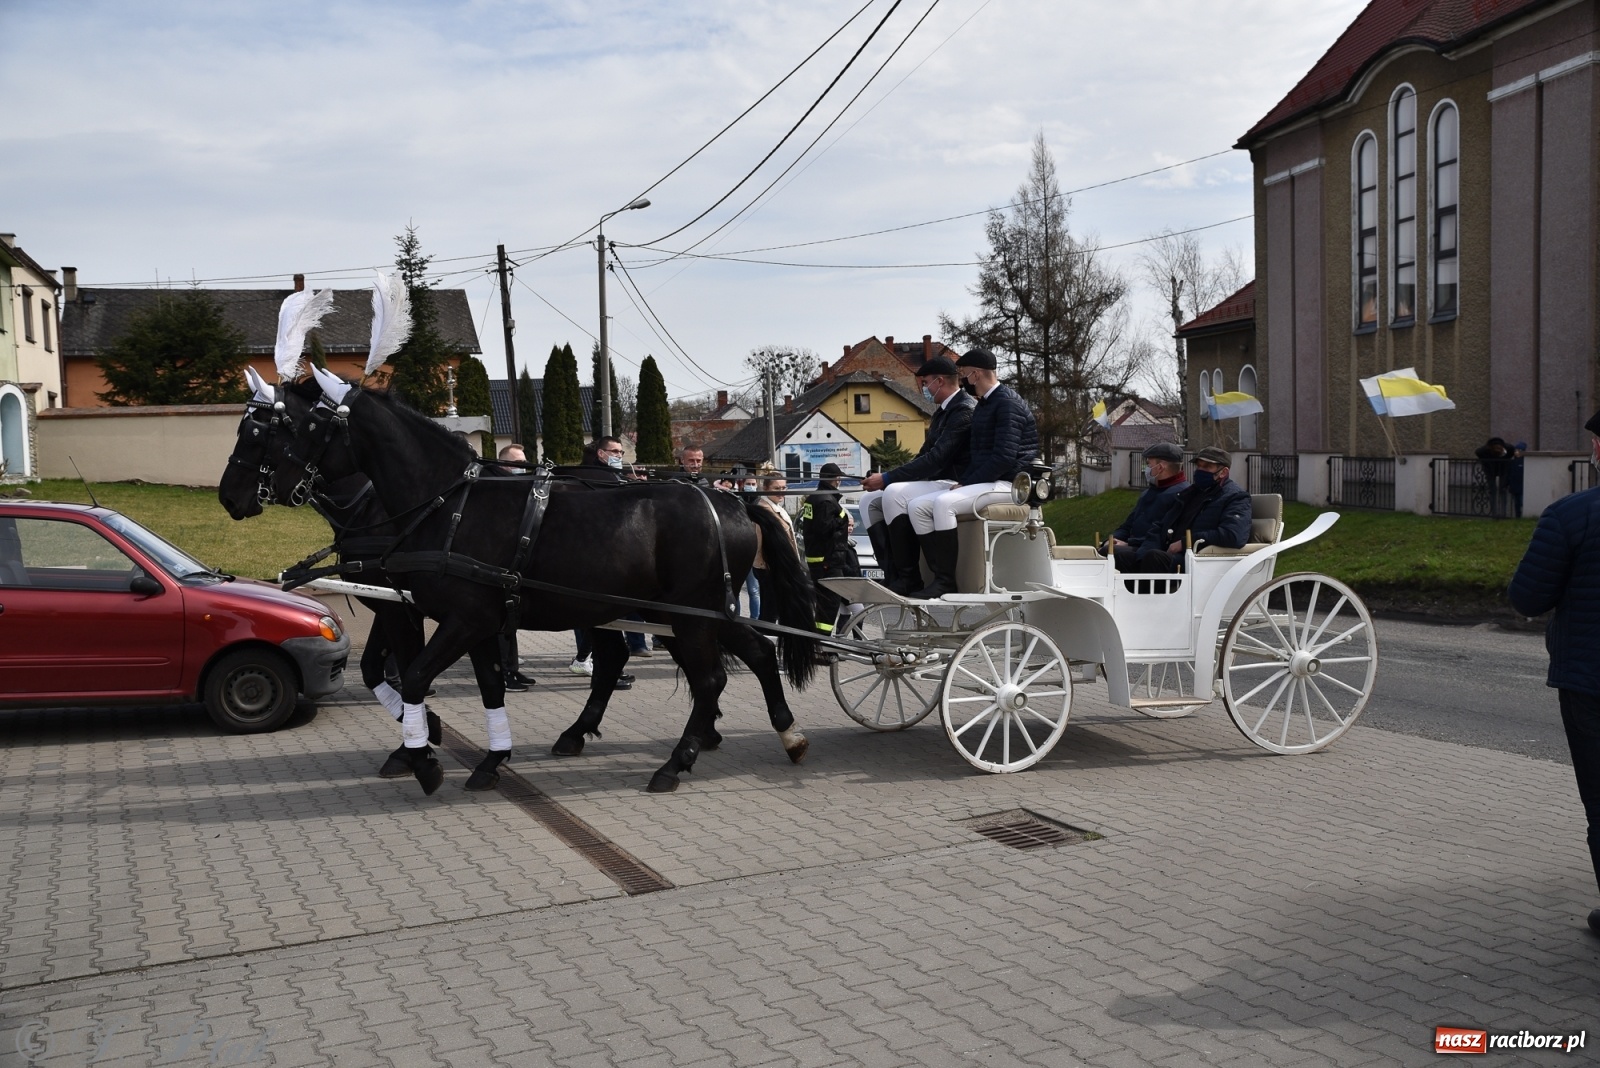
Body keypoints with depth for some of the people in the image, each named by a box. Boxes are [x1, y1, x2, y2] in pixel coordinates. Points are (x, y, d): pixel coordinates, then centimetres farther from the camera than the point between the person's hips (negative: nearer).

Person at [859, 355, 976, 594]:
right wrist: (887, 477, 3)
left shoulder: (965, 410, -15)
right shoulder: (942, 411, 17)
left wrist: (887, 478, -21)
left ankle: (909, 578, -24)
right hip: (935, 482, 11)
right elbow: (925, 455, 20)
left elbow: (937, 458, -23)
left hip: (954, 485, -11)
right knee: (870, 500, 2)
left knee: (894, 493, -31)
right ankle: (892, 575, -10)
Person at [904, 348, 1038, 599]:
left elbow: (1004, 457, -19)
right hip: (981, 483, 10)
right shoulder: (983, 404, 20)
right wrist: (964, 483, 3)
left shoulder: (1007, 403, -10)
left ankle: (946, 581, -25)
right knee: (918, 506, -6)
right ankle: (939, 574, -15)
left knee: (943, 503, -31)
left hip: (1007, 484, -10)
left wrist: (967, 483, -17)